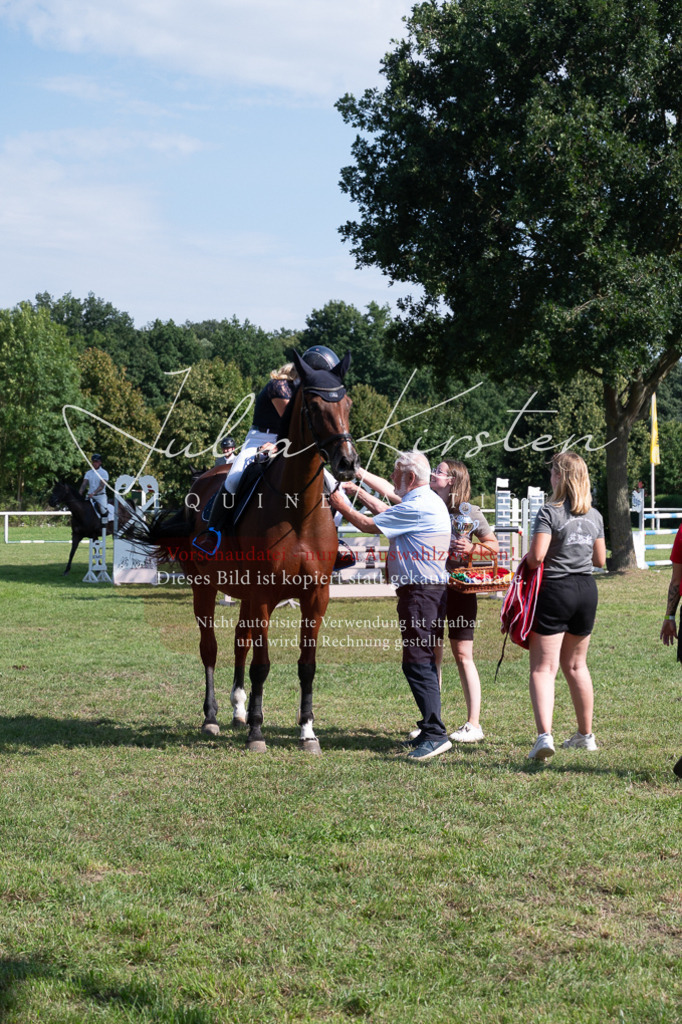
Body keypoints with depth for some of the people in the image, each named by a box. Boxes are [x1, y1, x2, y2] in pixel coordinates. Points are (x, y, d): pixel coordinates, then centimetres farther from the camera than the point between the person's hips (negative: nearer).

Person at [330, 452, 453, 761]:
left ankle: (435, 734, -15)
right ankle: (430, 730, 20)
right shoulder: (427, 502, 17)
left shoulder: (417, 507, -16)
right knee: (423, 663, 14)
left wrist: (344, 507, 5)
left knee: (417, 662, -12)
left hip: (420, 592, -11)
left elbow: (369, 525, -10)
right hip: (423, 589, 11)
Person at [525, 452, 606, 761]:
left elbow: (536, 556, -20)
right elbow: (600, 559, 14)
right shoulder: (594, 516, 8)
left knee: (543, 667, -6)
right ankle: (585, 735, 28)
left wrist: (526, 560, 2)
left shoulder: (549, 513, -11)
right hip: (587, 589, 6)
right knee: (576, 665, 19)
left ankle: (544, 735, -22)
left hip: (555, 589, -6)